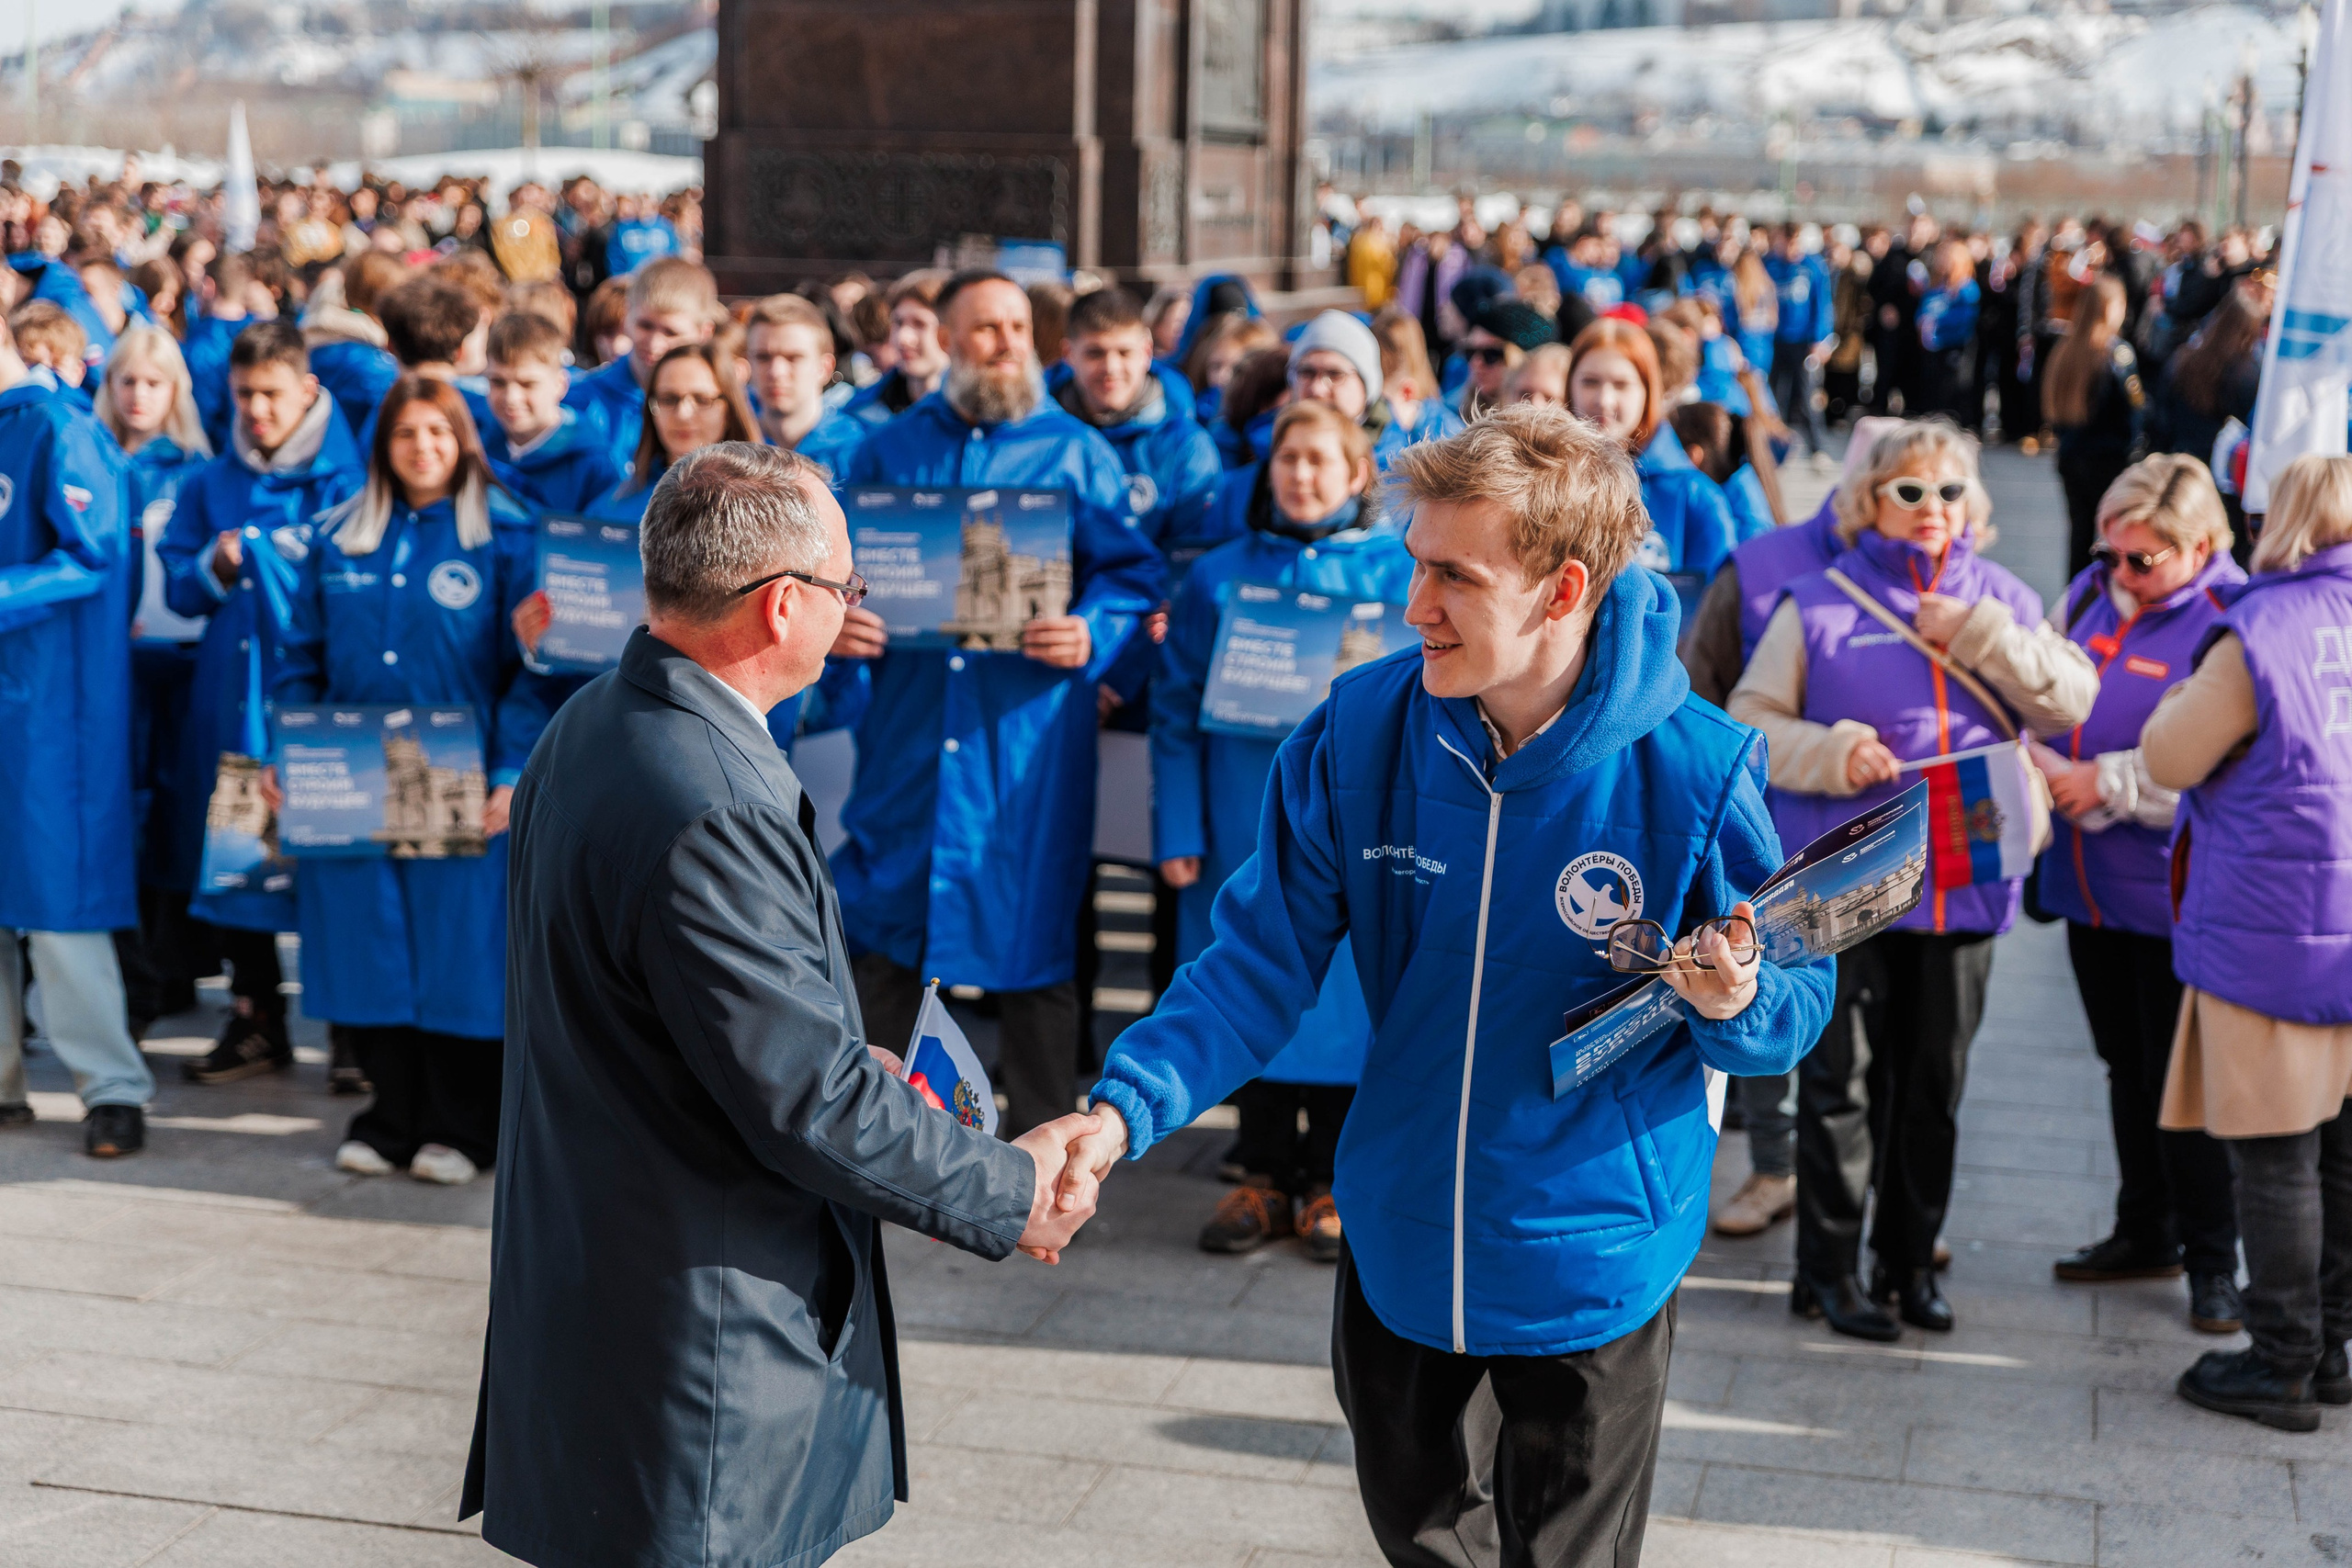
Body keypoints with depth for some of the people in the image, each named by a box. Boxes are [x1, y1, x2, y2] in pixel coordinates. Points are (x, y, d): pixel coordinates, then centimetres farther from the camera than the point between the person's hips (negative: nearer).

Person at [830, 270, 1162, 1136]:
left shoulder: (1078, 454, 5)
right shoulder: (887, 450, 12)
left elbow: (1131, 576, 2)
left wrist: (1092, 635, -17)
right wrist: (836, 627, -8)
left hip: (1028, 735, -2)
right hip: (905, 733, 2)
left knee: (1032, 932, 3)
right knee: (881, 933, 7)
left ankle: (1042, 1136, 16)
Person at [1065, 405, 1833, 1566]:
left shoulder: (1692, 769, -20)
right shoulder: (1360, 731, -13)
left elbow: (1795, 1005, -9)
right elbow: (1265, 960, -9)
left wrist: (1735, 1003, -32)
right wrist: (1123, 1110, -22)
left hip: (1593, 1258, -3)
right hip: (1398, 1238, 3)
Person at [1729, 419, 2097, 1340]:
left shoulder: (2001, 602, 9)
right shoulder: (1820, 603, -1)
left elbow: (2077, 704, -1)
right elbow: (1750, 721, -2)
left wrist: (1984, 636, -12)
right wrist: (1833, 753, -17)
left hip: (1964, 877, 3)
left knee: (1935, 1080, 12)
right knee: (1842, 1076, 0)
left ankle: (1911, 1260, 25)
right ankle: (1829, 1270, 12)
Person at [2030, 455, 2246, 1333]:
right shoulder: (2090, 594, 5)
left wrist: (2106, 784, -19)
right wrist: (2042, 760, -2)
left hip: (2174, 894, -7)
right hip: (2091, 884, 7)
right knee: (2126, 1067, 19)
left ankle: (2211, 1259, 15)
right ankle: (2144, 1234, 33)